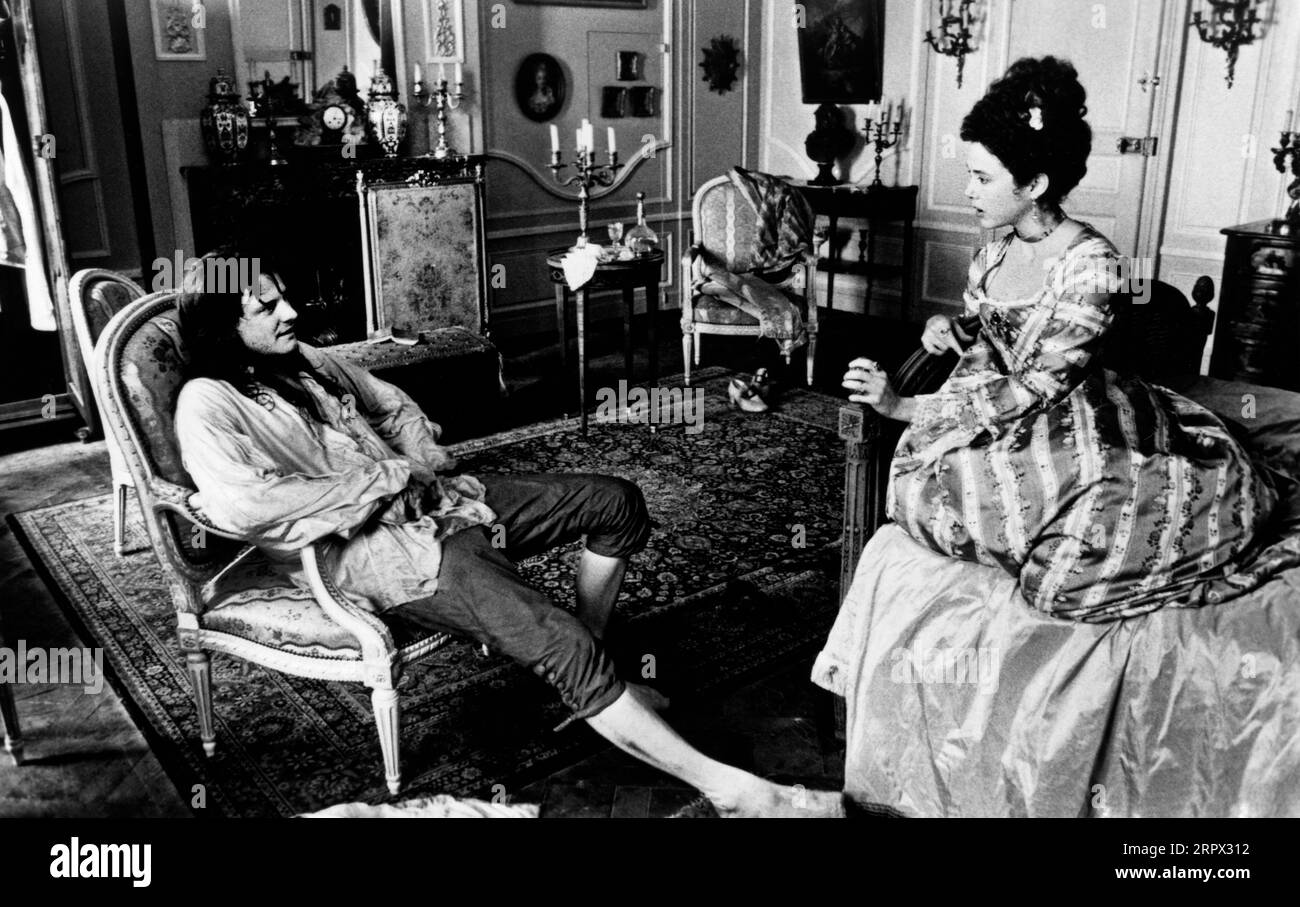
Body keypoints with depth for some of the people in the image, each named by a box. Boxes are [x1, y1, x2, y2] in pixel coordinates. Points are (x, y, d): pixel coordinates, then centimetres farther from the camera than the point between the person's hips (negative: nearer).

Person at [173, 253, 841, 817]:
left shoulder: (304, 361, 17)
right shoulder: (208, 404, -7)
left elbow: (393, 406, 29)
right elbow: (241, 505, -27)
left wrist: (427, 464, 6)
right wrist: (379, 480, -19)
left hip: (429, 499, 9)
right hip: (370, 549, -9)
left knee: (615, 501, 4)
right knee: (561, 640, -26)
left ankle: (587, 681, 16)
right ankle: (723, 787, -17)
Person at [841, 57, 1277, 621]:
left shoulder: (1092, 263, -17)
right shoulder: (993, 256, 4)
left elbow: (1038, 387, -21)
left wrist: (905, 407, -24)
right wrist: (950, 328, -3)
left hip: (1074, 426, -7)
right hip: (1000, 417, 7)